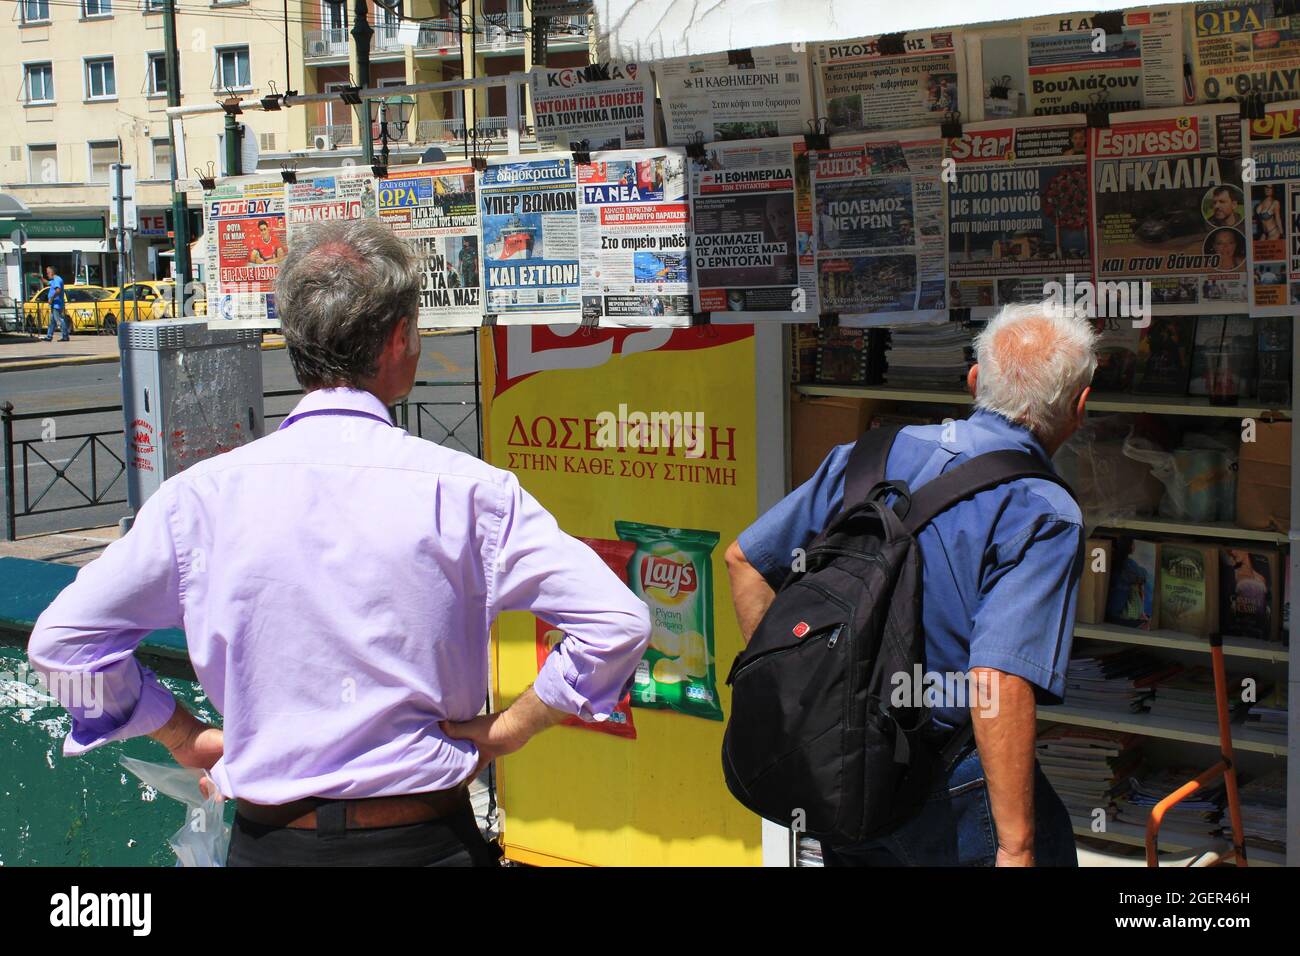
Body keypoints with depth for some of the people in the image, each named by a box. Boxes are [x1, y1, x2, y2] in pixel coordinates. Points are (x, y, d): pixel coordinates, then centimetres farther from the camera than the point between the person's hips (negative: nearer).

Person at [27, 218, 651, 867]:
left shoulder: (204, 495, -6)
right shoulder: (469, 491, -12)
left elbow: (62, 639, -1)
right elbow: (617, 624, -15)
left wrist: (183, 738, 7)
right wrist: (505, 731, -4)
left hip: (268, 841, 1)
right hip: (426, 842, -1)